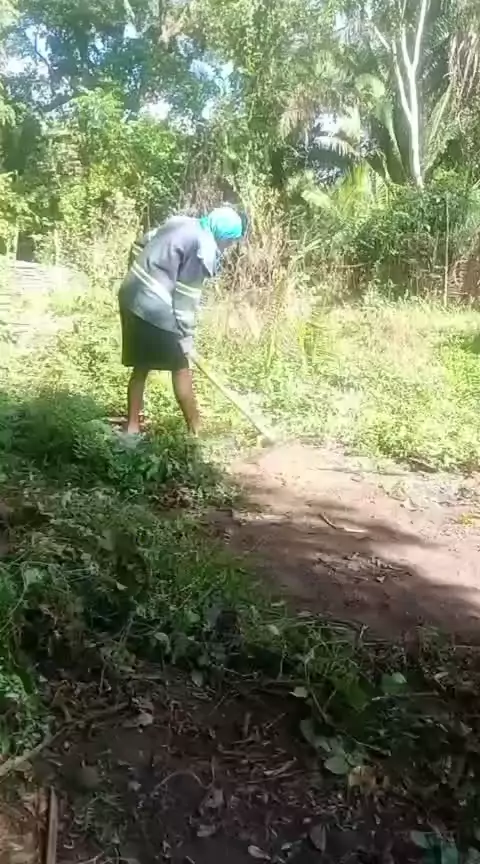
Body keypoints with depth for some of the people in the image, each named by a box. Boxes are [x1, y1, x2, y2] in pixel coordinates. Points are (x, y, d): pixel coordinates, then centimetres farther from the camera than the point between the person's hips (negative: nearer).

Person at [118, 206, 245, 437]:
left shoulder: (181, 223, 14)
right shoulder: (203, 249, -12)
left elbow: (141, 244, 19)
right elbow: (187, 297, -13)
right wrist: (187, 337, -6)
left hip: (131, 296, 9)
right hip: (155, 309, -9)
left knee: (141, 367, 17)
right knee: (181, 367, 6)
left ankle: (132, 427, 22)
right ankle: (196, 431, 15)